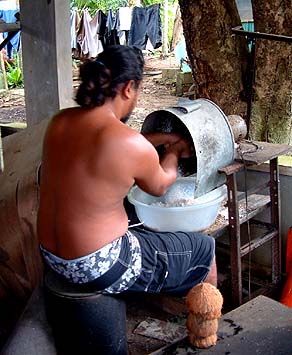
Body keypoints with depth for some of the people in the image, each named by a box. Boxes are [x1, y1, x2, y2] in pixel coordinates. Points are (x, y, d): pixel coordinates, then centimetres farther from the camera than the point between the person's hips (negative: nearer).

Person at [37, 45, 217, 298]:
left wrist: (163, 138, 20)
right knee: (204, 250, 12)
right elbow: (159, 186, -1)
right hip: (101, 268, -8)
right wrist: (175, 151, 17)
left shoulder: (60, 121, -1)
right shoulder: (132, 144, -24)